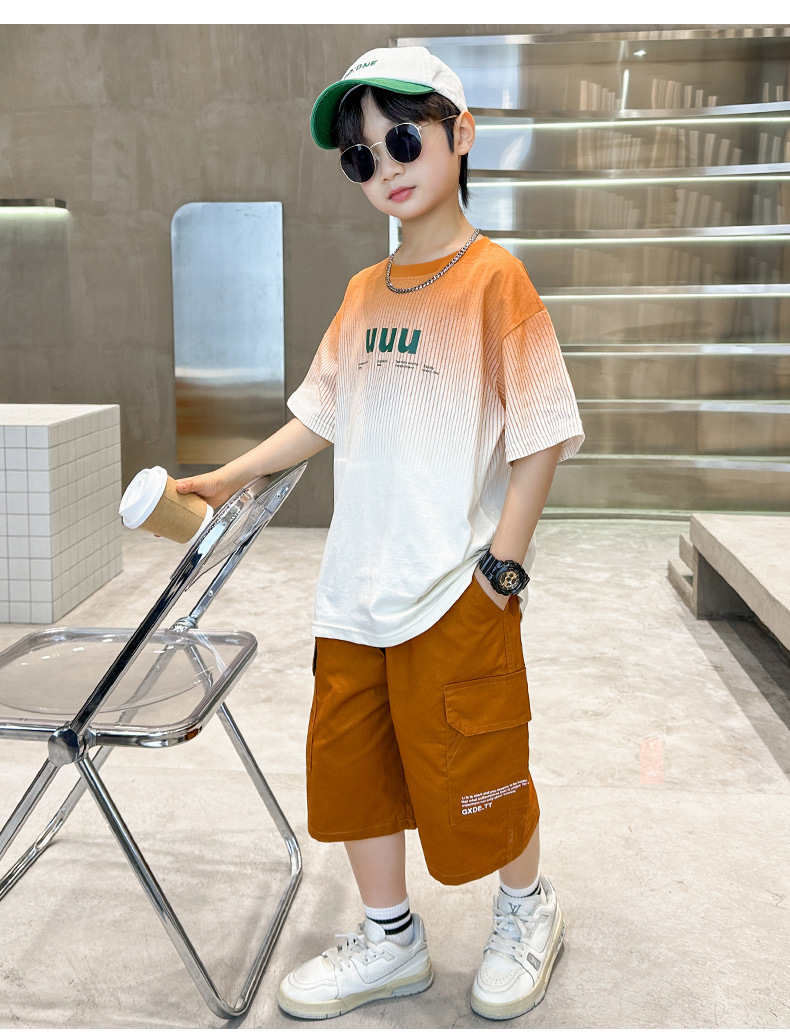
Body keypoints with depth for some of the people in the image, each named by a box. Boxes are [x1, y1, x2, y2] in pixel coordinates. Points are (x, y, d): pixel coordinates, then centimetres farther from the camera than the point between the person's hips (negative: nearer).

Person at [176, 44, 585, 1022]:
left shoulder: (495, 277, -9)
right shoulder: (365, 291, 10)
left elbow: (541, 430, -11)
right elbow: (323, 417, 16)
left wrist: (502, 562, -13)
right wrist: (229, 476, 10)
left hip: (456, 591, -6)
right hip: (358, 584, 7)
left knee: (468, 768, 5)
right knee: (350, 759, 13)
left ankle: (526, 912, 35)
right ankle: (390, 940, 34)